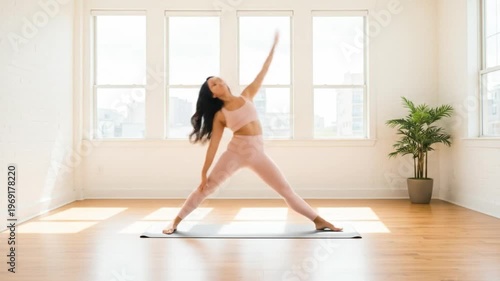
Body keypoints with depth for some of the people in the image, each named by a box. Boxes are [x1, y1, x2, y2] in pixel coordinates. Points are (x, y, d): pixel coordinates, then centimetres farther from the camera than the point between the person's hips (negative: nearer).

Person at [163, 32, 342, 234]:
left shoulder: (246, 96, 10)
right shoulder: (219, 115, 3)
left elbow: (263, 72, 11)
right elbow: (213, 144, 2)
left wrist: (274, 46, 10)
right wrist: (203, 172, -1)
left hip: (258, 152, 2)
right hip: (235, 150, -2)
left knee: (286, 190, 6)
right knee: (206, 188, -2)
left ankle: (318, 221, 12)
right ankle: (176, 221, 12)